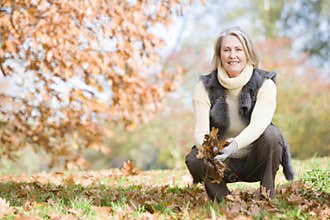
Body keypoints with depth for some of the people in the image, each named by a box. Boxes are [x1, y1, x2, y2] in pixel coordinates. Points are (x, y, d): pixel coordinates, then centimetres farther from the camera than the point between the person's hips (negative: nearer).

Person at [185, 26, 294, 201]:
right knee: (193, 159, -28)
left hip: (256, 162, -1)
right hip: (223, 164, 1)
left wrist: (235, 144, -50)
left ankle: (268, 197, -14)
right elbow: (201, 131, -18)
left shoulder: (265, 84, -12)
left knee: (271, 133, -30)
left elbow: (258, 124, -29)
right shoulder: (204, 88, -8)